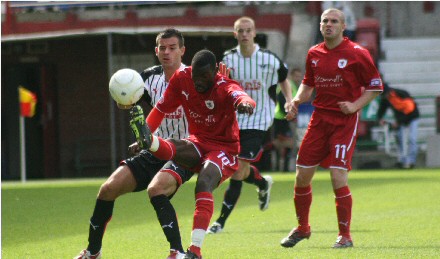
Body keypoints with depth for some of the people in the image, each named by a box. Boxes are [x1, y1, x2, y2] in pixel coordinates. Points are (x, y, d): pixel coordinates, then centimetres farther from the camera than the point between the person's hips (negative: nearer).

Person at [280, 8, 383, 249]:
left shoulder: (356, 53, -6)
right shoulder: (314, 54, 8)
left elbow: (375, 86, -1)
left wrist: (355, 106, -14)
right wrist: (297, 99, 3)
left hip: (345, 121, -5)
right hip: (319, 118, 5)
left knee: (338, 176, -14)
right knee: (302, 175, 3)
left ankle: (345, 235, 0)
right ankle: (302, 228, 24)